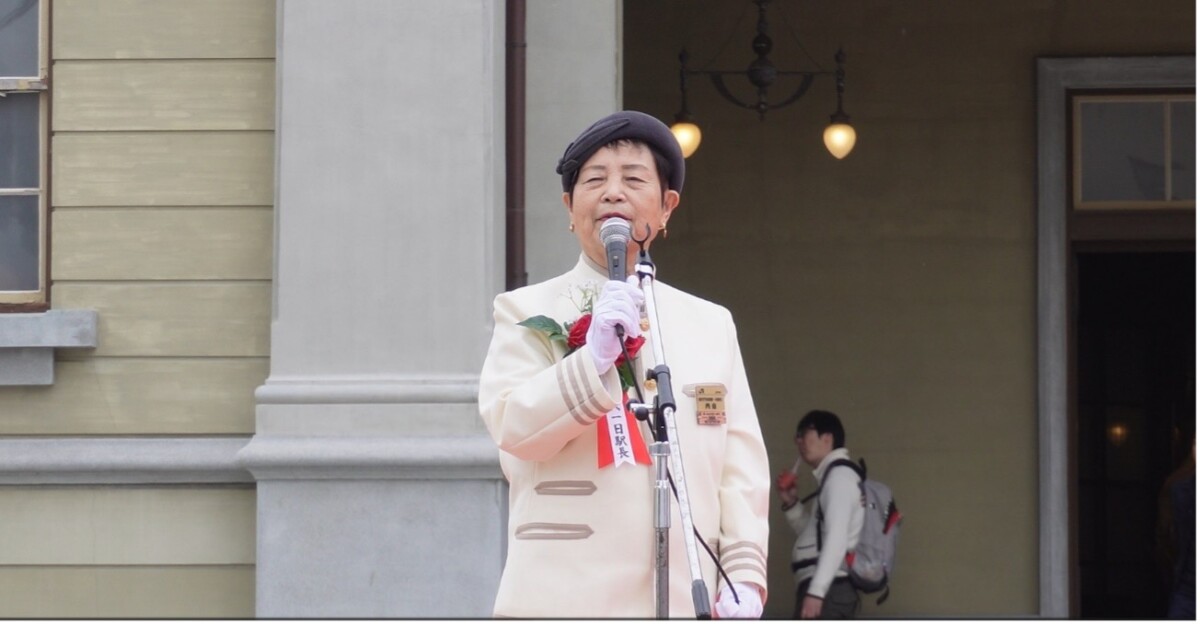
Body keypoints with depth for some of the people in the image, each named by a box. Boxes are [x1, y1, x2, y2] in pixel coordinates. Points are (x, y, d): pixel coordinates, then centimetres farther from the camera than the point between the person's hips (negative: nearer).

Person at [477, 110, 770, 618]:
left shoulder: (712, 325, 16)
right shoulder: (527, 312, 8)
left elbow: (743, 465, 11)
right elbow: (512, 425, -8)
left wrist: (744, 573, 0)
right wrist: (594, 357, -21)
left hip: (682, 602, 3)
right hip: (565, 602, -3)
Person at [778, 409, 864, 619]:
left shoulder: (839, 476, -8)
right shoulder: (831, 476, 22)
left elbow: (836, 539, -19)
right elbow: (813, 535, 30)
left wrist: (815, 591, -25)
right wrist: (791, 503, 15)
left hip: (829, 591, -10)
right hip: (833, 590, 10)